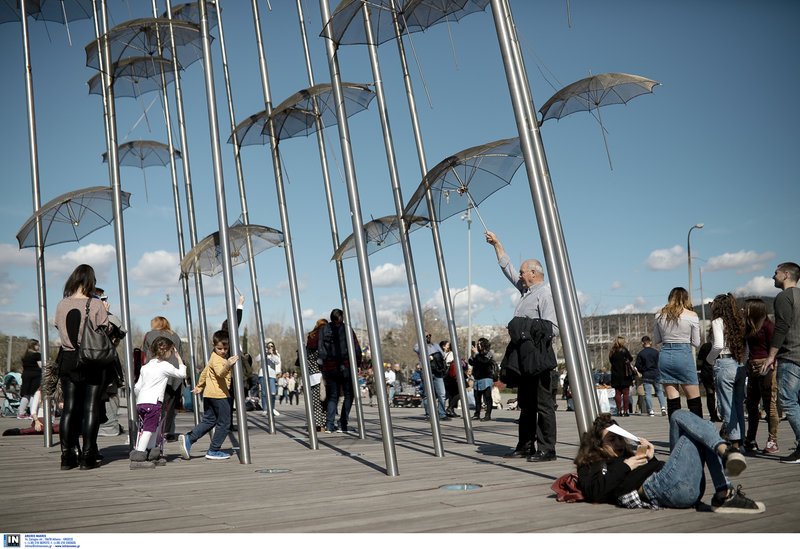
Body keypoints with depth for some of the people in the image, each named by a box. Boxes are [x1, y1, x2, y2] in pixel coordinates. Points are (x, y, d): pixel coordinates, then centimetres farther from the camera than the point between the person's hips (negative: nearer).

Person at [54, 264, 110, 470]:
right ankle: (87, 456, 1)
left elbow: (60, 328, 11)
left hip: (67, 360, 4)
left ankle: (68, 456, 8)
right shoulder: (96, 305, -9)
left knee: (69, 407, 7)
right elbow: (104, 332, -6)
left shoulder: (61, 305, 2)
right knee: (90, 408, 1)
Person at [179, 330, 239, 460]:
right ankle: (213, 451, 5)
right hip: (219, 395, -10)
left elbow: (205, 372, 30)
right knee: (224, 424, 0)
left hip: (210, 394, 10)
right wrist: (227, 365, -53)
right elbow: (220, 373, -33)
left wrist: (199, 386, 41)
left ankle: (188, 439, 3)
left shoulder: (214, 358, 18)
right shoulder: (217, 359, -13)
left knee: (208, 421, 14)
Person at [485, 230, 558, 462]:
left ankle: (547, 449, -4)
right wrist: (496, 244, 31)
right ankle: (526, 446, 20)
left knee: (543, 404, -7)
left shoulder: (545, 293, -9)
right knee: (526, 404, 13)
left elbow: (553, 328, -17)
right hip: (525, 356, 10)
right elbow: (507, 268, 29)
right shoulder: (526, 290, 18)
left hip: (538, 358, -10)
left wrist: (529, 326, -21)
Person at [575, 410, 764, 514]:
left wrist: (651, 459, 14)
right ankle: (725, 452, -25)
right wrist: (625, 466, -7)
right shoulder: (590, 468, 14)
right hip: (667, 487, -8)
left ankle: (724, 495, -11)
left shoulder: (624, 457, 35)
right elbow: (595, 492, -10)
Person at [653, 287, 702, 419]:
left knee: (672, 400, 5)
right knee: (694, 400, 5)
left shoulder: (660, 315, 5)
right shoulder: (692, 316, -2)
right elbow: (696, 343, 1)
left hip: (665, 355, 3)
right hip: (684, 356, -3)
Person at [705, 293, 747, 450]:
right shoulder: (739, 323, 12)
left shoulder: (718, 321, -6)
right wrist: (742, 363, 15)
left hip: (724, 365, -7)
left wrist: (709, 359, -2)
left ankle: (735, 443, -2)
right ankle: (740, 440, 16)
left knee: (727, 408, -1)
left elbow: (718, 345, -18)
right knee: (739, 406, 12)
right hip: (740, 366, 7)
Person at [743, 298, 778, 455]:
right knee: (751, 405, 10)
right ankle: (750, 441, 17)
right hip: (752, 368, 9)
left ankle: (772, 441, 1)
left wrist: (771, 367, -16)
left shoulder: (767, 325, -7)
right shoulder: (749, 327, 16)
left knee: (769, 405, -5)